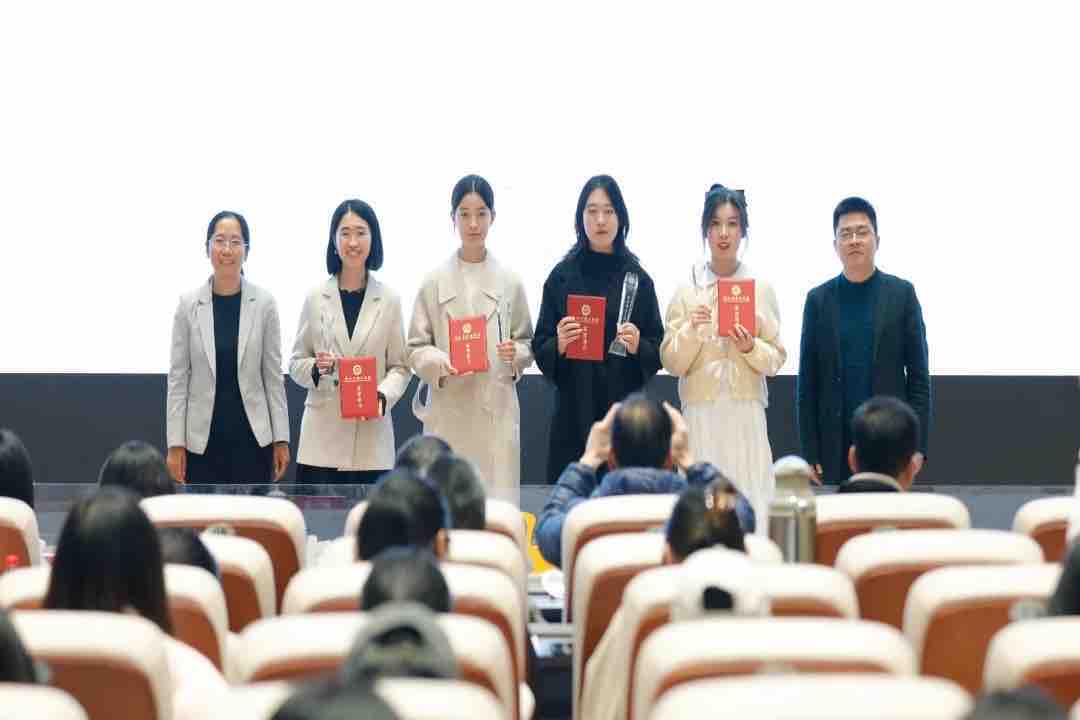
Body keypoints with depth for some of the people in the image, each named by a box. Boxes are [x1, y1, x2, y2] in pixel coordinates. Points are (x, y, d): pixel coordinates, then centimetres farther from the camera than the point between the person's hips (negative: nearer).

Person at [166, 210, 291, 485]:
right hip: (203, 439, 0)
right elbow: (178, 377, 1)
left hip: (252, 437, 0)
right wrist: (175, 442, -3)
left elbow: (273, 375, 2)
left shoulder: (264, 303, -1)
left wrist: (281, 438, 0)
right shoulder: (189, 304, -1)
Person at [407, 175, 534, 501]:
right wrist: (441, 363, -15)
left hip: (497, 410, 1)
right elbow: (416, 348, 4)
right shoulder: (435, 281, 3)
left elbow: (527, 342, 13)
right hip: (448, 412, -1)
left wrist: (516, 354, -9)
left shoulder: (509, 281, 6)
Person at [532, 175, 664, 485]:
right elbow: (540, 349, 5)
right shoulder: (562, 276, 4)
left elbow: (658, 351, 7)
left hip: (625, 410, 0)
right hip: (574, 411, 0)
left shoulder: (637, 278, 5)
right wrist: (559, 344, -16)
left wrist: (638, 346, -13)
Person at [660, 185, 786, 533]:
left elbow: (776, 359, 7)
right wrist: (691, 332, -13)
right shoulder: (686, 290, 4)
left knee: (751, 503, -4)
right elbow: (672, 363, 4)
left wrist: (751, 348, -12)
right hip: (701, 410, 0)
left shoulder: (761, 288, 5)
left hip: (747, 412, 0)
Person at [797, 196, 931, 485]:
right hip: (836, 445, 1)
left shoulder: (902, 294, 4)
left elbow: (919, 375, 3)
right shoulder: (819, 299, 7)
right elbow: (807, 383, 6)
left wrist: (917, 444, -4)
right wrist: (809, 453, 1)